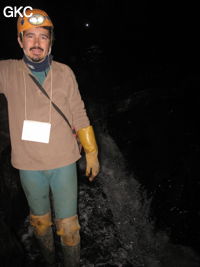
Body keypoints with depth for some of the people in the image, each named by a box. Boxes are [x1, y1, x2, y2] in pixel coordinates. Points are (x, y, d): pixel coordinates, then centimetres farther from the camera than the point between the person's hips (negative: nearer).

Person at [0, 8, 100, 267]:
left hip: (64, 162, -1)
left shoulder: (64, 72, -5)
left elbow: (79, 115, 0)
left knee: (67, 224, 11)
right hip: (29, 165, 1)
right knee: (40, 219, 23)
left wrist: (91, 153, 2)